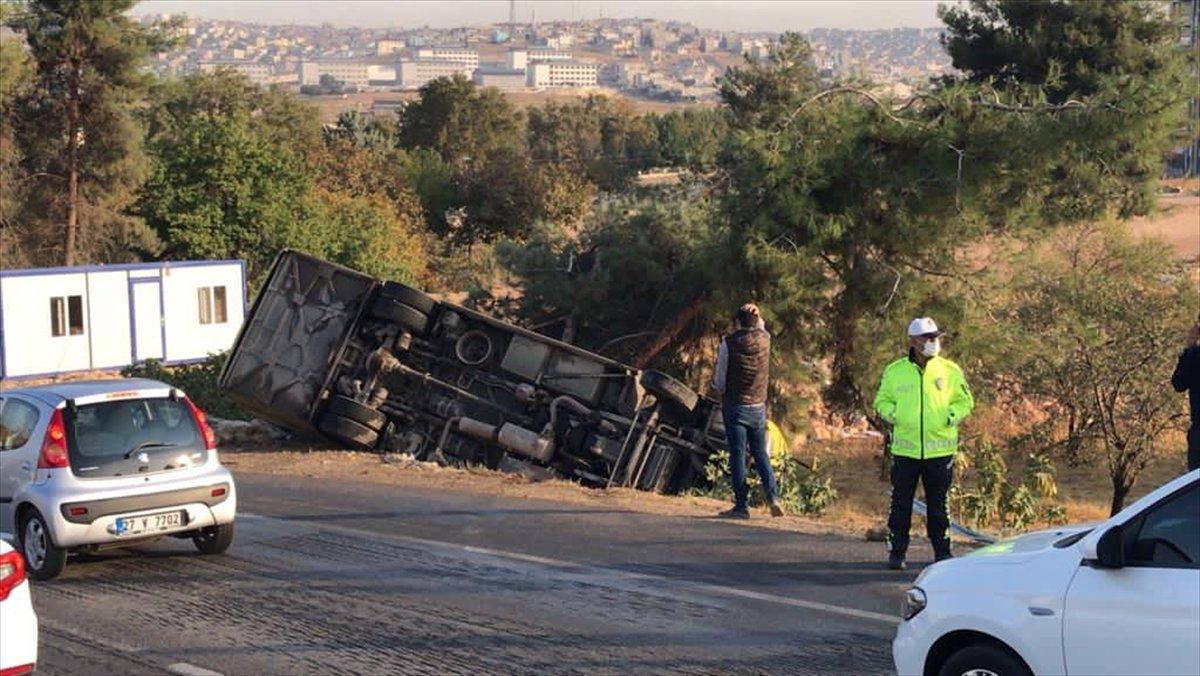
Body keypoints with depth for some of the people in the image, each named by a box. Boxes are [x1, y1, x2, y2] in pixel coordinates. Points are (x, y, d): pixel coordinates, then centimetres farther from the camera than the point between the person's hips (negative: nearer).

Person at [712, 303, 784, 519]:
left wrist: (721, 395, 11)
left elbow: (719, 381, -7)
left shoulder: (729, 343, -10)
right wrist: (757, 317, 13)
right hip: (758, 407, 4)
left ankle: (741, 506, -2)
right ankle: (773, 496, -2)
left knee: (737, 455, -1)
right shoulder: (764, 339, 0)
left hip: (735, 406, -4)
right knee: (760, 453, 13)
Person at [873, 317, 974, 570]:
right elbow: (882, 401, 14)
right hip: (905, 449, 0)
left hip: (940, 448, 0)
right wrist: (893, 416, -6)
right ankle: (897, 552, 9)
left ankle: (943, 551, 16)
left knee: (938, 504, 7)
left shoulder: (950, 371, 3)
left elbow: (965, 401, 12)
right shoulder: (894, 371, 3)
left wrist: (951, 416, -6)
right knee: (901, 503, 2)